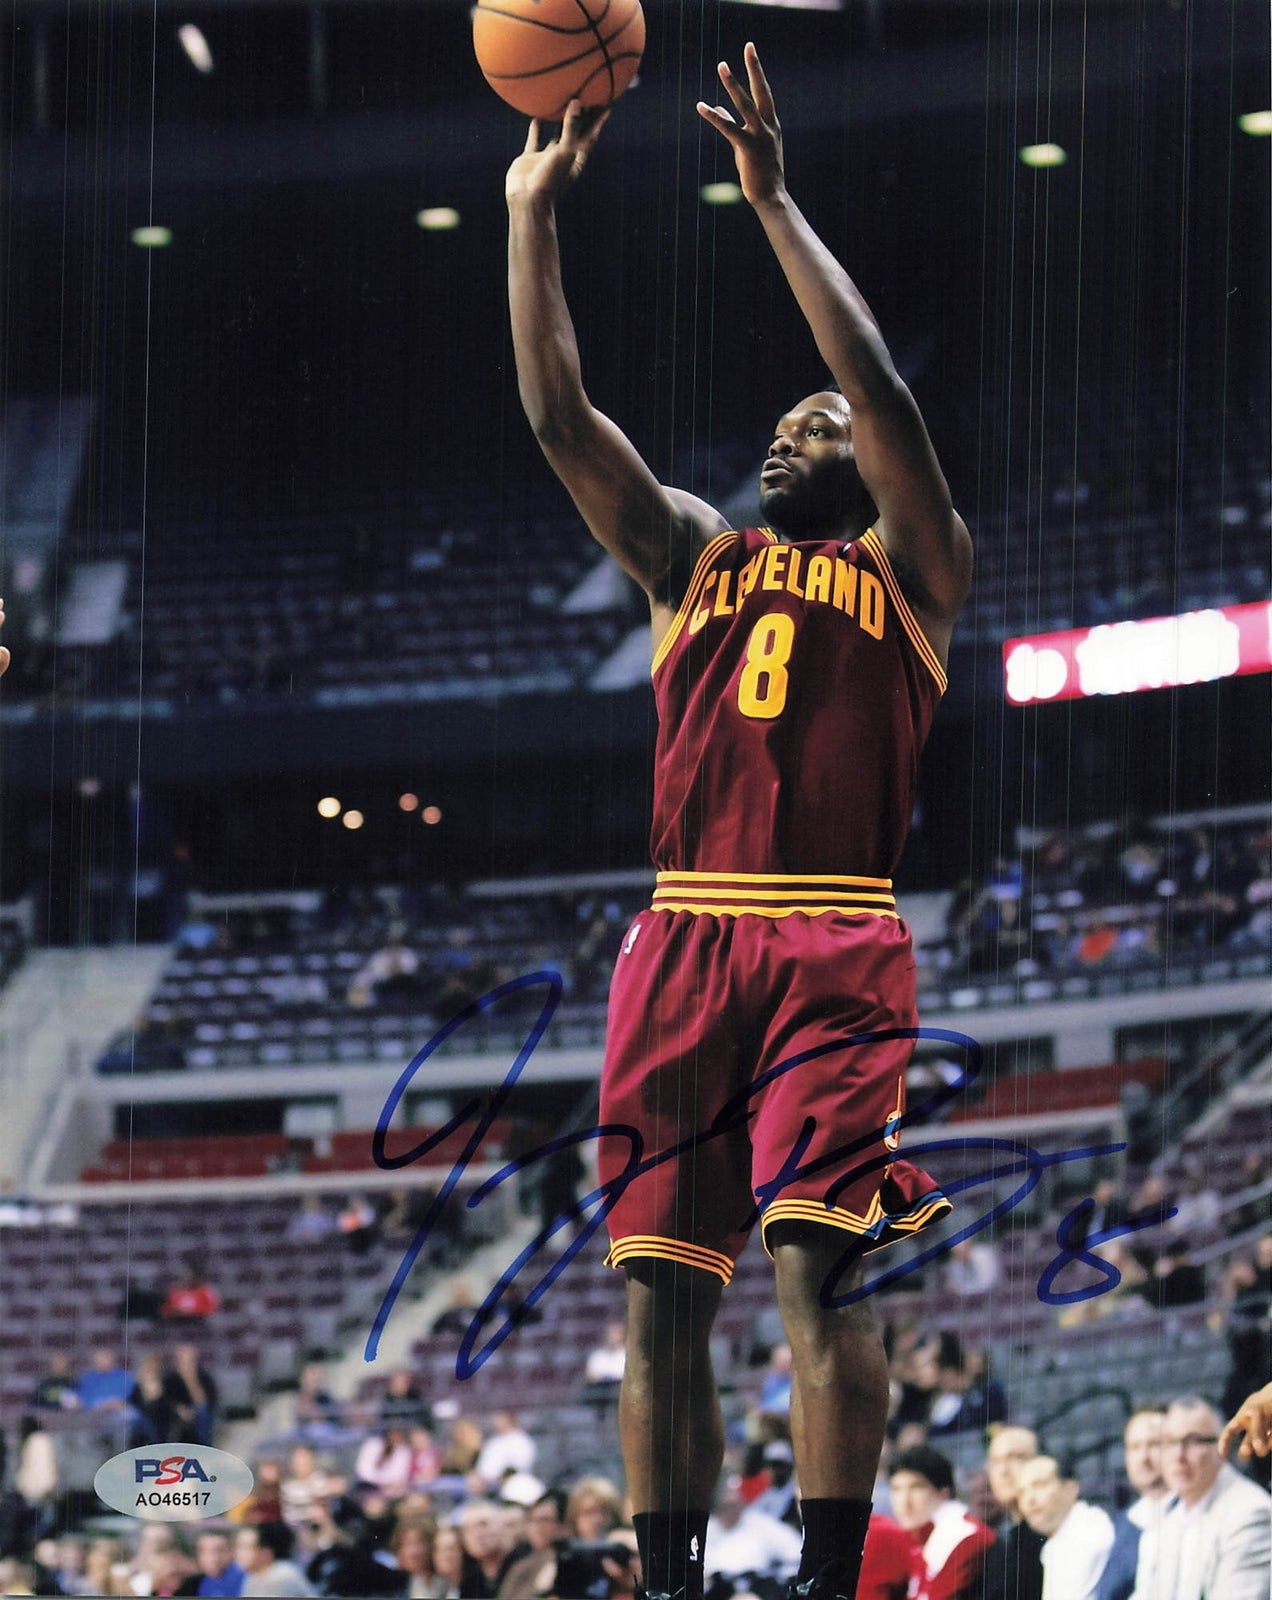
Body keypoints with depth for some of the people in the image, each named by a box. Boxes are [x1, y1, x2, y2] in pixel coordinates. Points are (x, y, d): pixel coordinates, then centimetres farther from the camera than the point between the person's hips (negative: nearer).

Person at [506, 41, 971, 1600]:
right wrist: (530, 213, 6)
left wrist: (774, 201, -6)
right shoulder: (693, 555, 22)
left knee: (813, 1263, -16)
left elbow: (886, 393, -4)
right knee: (660, 1284, -1)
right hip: (681, 945, 4)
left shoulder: (909, 567, 11)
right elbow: (561, 420, 12)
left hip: (834, 953, -4)